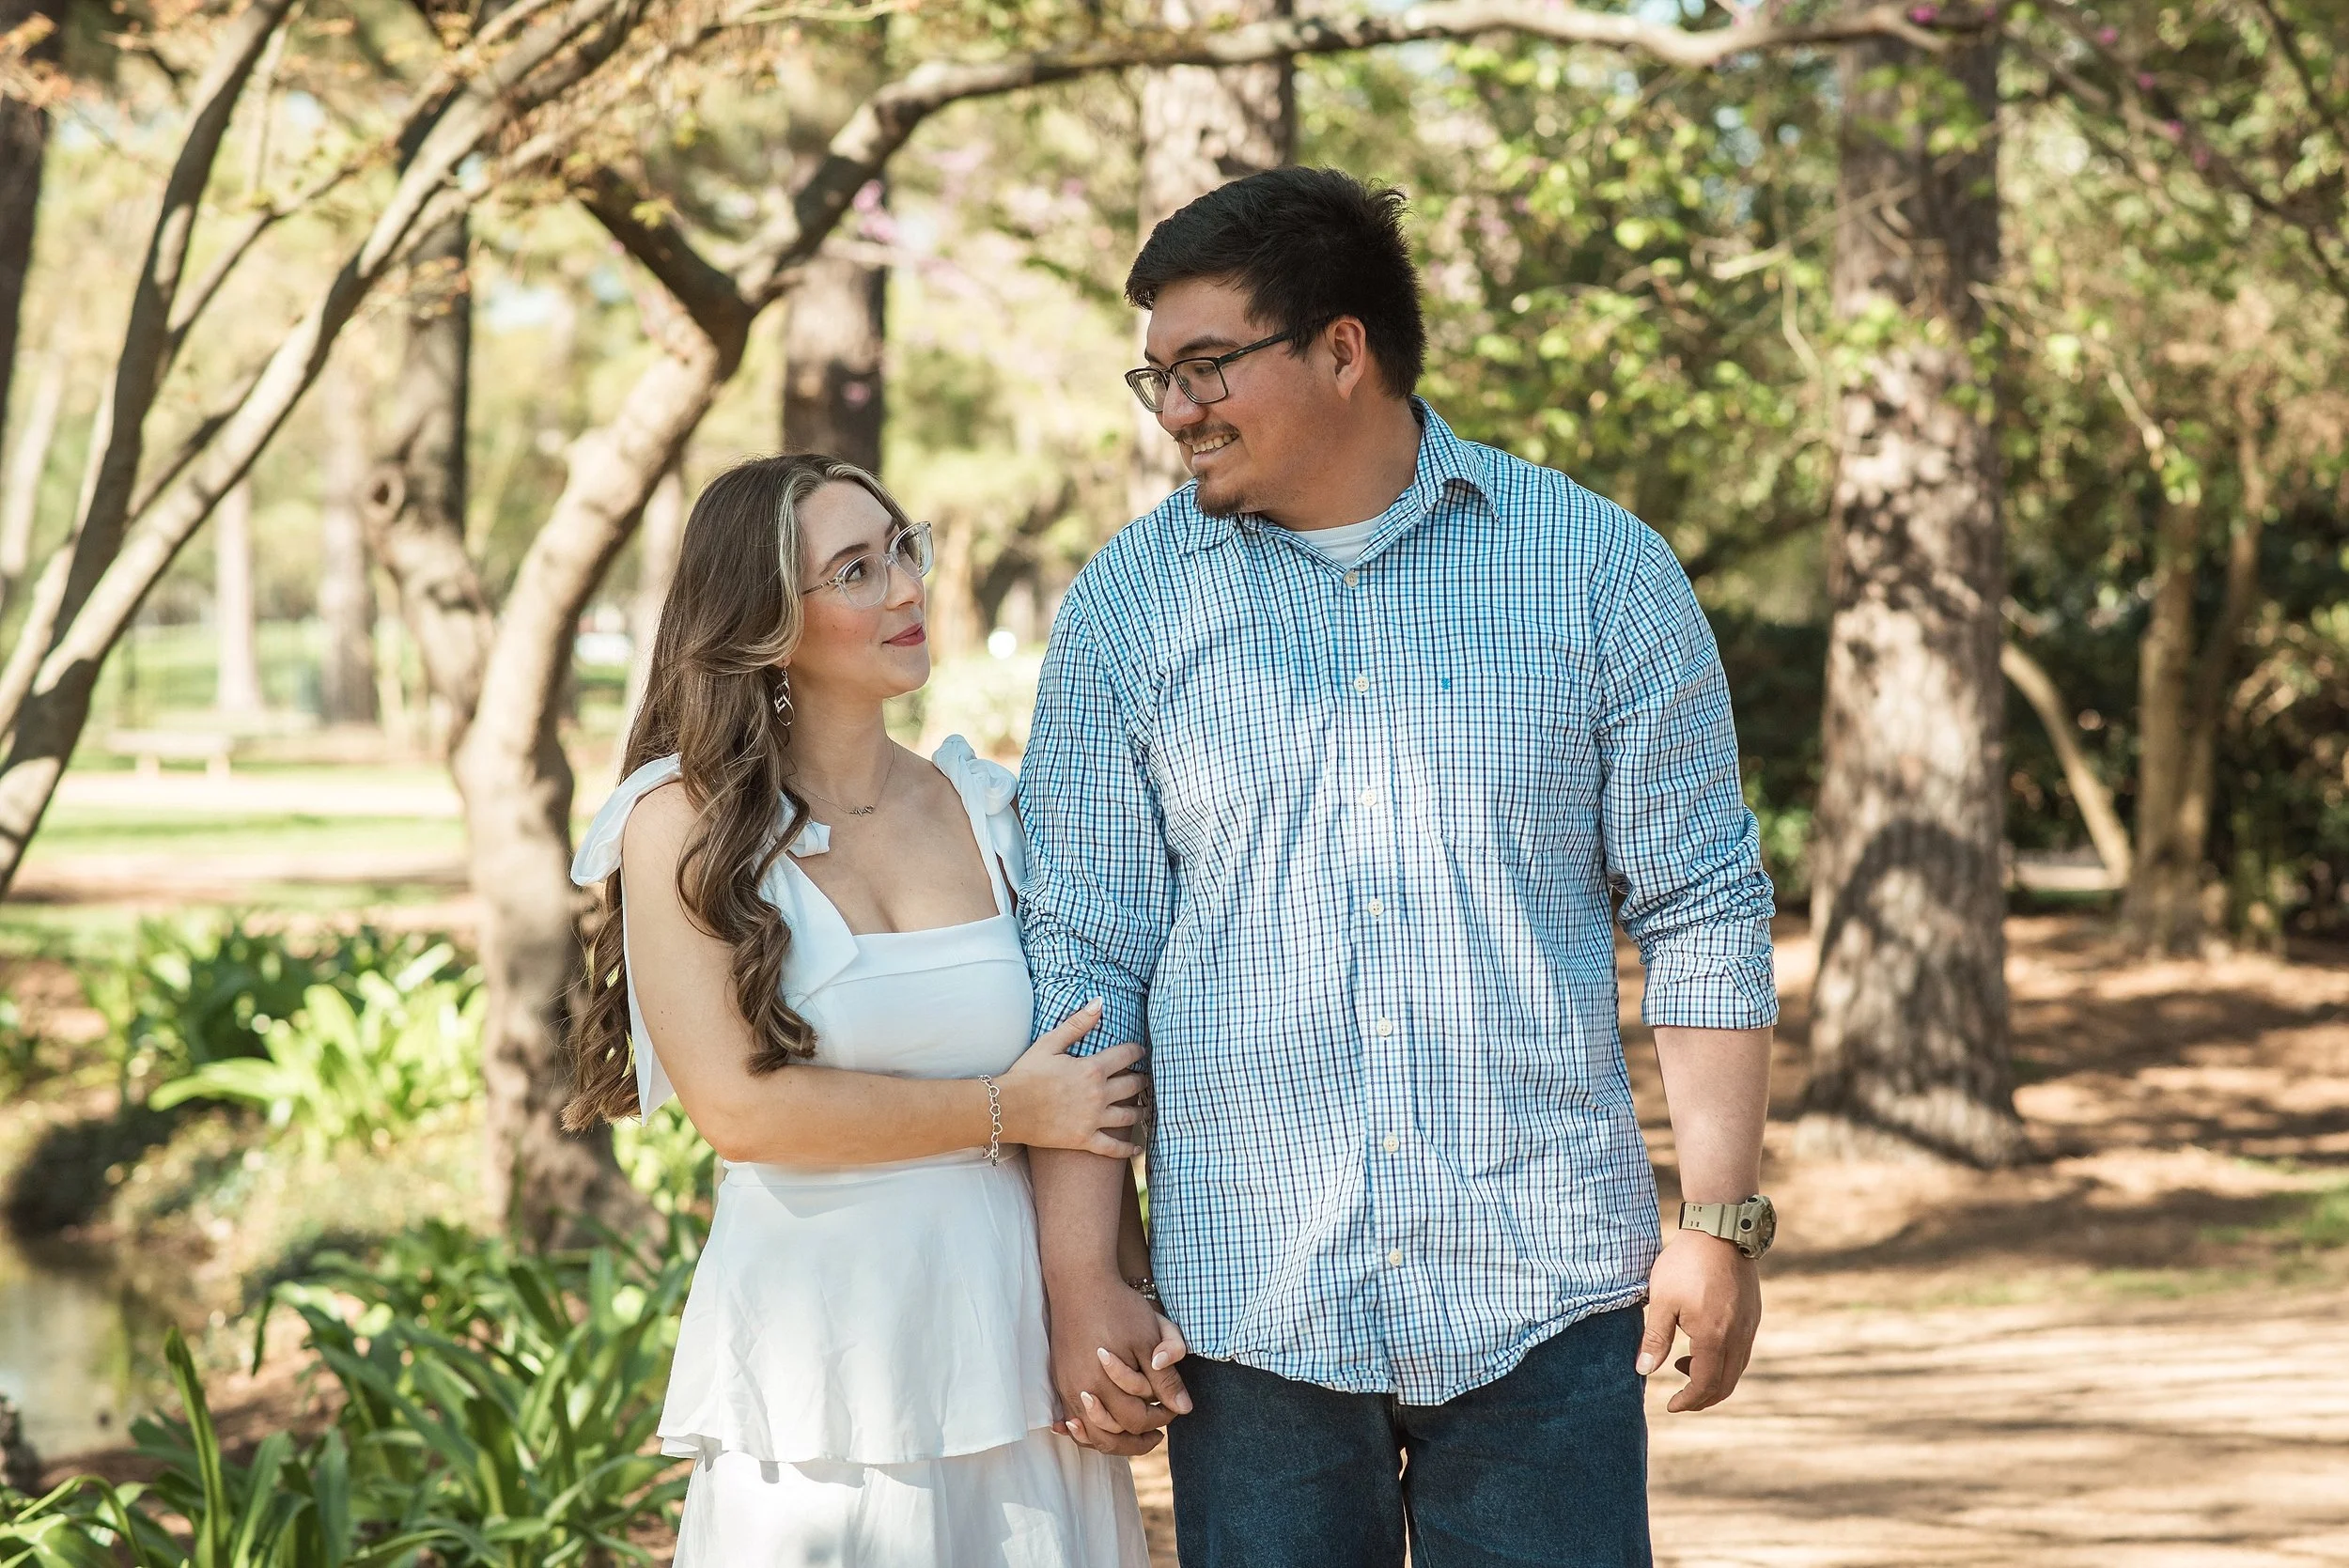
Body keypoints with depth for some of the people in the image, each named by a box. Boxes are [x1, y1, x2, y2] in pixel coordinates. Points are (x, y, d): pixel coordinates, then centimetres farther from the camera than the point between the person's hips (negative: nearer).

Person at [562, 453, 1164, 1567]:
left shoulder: (984, 811, 8)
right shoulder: (685, 825, -2)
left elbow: (1096, 1084, 5)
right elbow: (740, 1110, -12)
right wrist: (1000, 1111, -10)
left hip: (1012, 1340, 4)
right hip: (818, 1371, -3)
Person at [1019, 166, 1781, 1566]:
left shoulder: (1599, 571, 2)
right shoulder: (1129, 607, 4)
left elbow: (1704, 912, 3)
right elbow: (1081, 960, 4)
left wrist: (1722, 1221, -3)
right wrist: (1081, 1278, -2)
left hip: (1549, 1293, -1)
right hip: (1253, 1304, 1)